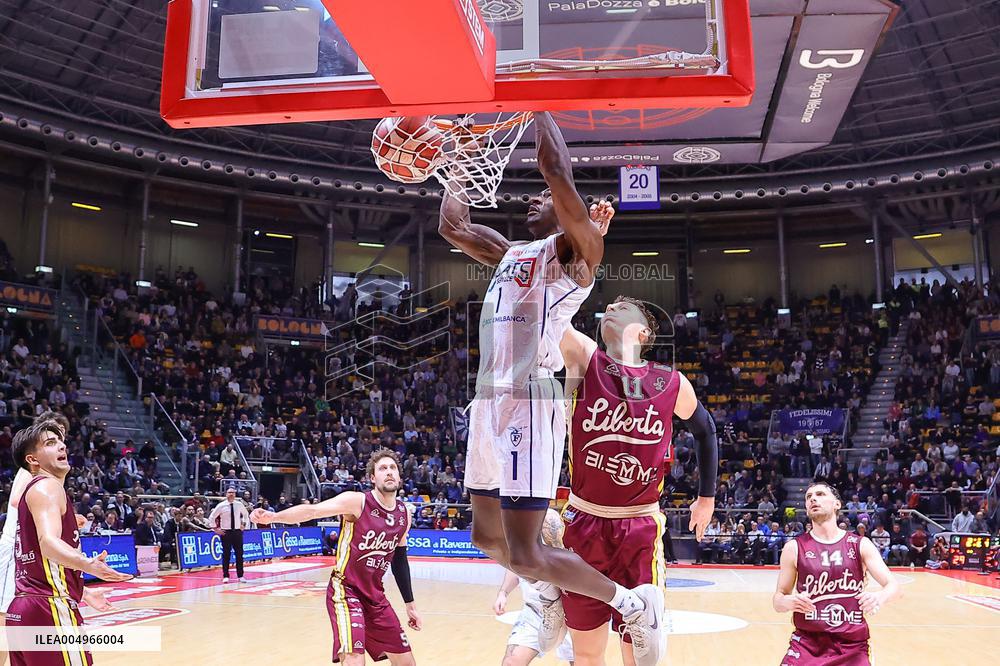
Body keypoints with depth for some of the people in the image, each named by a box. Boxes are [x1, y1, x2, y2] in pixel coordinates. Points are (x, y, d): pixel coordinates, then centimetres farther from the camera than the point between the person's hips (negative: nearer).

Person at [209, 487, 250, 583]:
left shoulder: (239, 504, 2)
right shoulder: (221, 505, -6)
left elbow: (246, 515, 21)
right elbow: (211, 518, 1)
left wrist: (244, 525, 10)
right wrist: (216, 529, -3)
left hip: (237, 532, 2)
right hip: (225, 532, -2)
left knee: (239, 554, 3)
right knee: (226, 554, 1)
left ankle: (240, 576, 10)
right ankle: (225, 576, 10)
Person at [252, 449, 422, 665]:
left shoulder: (404, 514, 4)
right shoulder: (356, 501, -14)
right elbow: (313, 510, -26)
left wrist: (410, 604, 18)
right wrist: (274, 516, -43)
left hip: (375, 596, 7)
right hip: (345, 591, -6)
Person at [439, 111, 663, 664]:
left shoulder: (576, 249, 0)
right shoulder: (510, 252, 23)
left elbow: (556, 169, -13)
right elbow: (453, 226, 29)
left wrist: (537, 106, -1)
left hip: (529, 401, -9)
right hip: (489, 400, 9)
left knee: (524, 553, -9)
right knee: (487, 536, 18)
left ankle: (636, 606, 9)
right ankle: (552, 594, 42)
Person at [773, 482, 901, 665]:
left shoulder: (861, 545, 1)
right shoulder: (794, 548, -1)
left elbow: (894, 585, -3)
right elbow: (778, 599, 3)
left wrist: (880, 597, -25)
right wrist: (788, 602, -20)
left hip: (853, 646, 1)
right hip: (806, 644, -1)